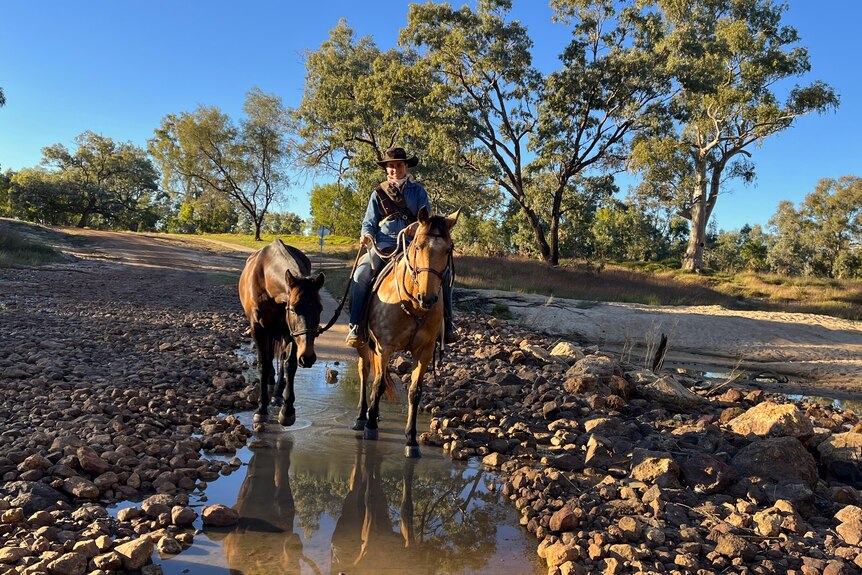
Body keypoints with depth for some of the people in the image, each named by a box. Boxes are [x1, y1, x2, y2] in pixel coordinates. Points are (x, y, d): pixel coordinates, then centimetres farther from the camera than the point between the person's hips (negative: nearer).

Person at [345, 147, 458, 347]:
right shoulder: (379, 193, 11)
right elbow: (369, 223, 12)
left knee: (443, 272, -18)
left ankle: (446, 324, -3)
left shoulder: (418, 191, 10)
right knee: (360, 275, -27)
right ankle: (355, 325, -16)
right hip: (384, 244, 0)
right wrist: (366, 235, -11)